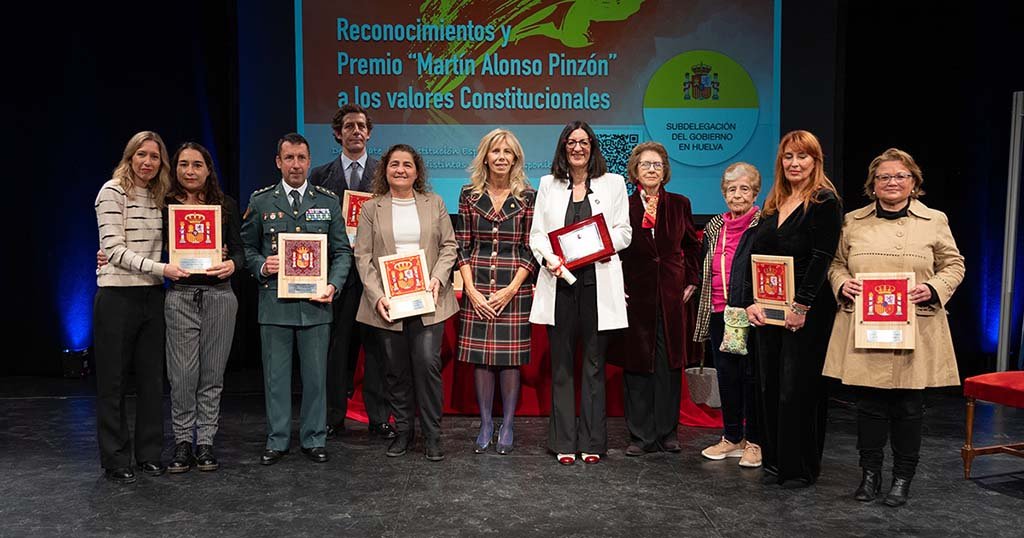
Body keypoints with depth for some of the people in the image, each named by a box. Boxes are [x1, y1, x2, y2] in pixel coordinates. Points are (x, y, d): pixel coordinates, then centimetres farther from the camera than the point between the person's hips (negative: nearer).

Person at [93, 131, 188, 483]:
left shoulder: (158, 197, 12)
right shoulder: (112, 192, -6)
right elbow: (114, 249, -13)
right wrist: (158, 268, -21)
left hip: (152, 296, 6)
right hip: (117, 296, -6)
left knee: (152, 378, 9)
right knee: (113, 381, 3)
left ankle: (149, 454, 20)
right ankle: (115, 461, 14)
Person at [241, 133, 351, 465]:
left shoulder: (328, 201, 6)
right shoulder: (260, 201, 5)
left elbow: (342, 251, 7)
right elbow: (246, 248, 10)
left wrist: (333, 285, -8)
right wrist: (261, 266, -10)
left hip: (316, 303, 0)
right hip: (274, 302, 0)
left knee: (315, 375, 8)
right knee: (276, 376, 8)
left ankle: (313, 440, 21)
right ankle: (277, 441, 21)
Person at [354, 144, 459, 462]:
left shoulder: (434, 203, 10)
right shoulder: (372, 208, 7)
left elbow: (449, 246, 9)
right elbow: (363, 256, 2)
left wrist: (438, 278, -8)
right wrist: (376, 296, -9)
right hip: (388, 302, 1)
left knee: (428, 364, -8)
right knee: (396, 370, 7)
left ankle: (432, 434, 6)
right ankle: (403, 431, 22)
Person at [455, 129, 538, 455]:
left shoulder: (528, 197, 1)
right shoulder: (469, 195, 5)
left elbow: (531, 249, -1)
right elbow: (462, 246, 4)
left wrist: (511, 289, -10)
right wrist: (471, 290, -6)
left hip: (515, 289, -1)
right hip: (477, 290, 2)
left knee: (511, 358, 3)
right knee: (480, 357, 4)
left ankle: (507, 426, 16)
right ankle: (485, 425, 17)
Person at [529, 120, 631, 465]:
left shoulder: (613, 183, 10)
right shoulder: (549, 184, 14)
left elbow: (624, 231, 7)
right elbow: (537, 232, 8)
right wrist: (548, 258, -11)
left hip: (598, 282, -1)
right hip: (559, 281, 1)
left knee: (594, 363, 4)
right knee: (561, 364, 4)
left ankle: (592, 441, 13)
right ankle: (564, 442, 12)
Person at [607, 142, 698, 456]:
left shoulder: (680, 204, 7)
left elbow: (692, 245, 15)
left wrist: (691, 282, 7)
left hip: (671, 298, 2)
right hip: (636, 297, -1)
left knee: (669, 365, 5)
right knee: (636, 365, 2)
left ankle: (667, 432, 17)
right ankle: (640, 435, 11)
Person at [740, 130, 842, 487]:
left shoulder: (824, 202, -7)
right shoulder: (773, 204, 13)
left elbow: (822, 259, -15)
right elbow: (754, 257, 11)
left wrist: (801, 306, -19)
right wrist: (750, 302, 0)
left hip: (806, 314, -7)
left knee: (799, 389, 0)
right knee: (770, 387, 11)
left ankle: (801, 467, 13)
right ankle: (775, 461, 24)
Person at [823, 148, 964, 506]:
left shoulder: (935, 221, 6)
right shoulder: (853, 221, 9)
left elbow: (953, 265, 8)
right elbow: (837, 263, 15)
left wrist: (933, 289, -10)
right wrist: (842, 283, -6)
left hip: (915, 331, -1)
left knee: (909, 406, 5)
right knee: (869, 403, 6)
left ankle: (903, 478, 20)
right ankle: (870, 473, 20)